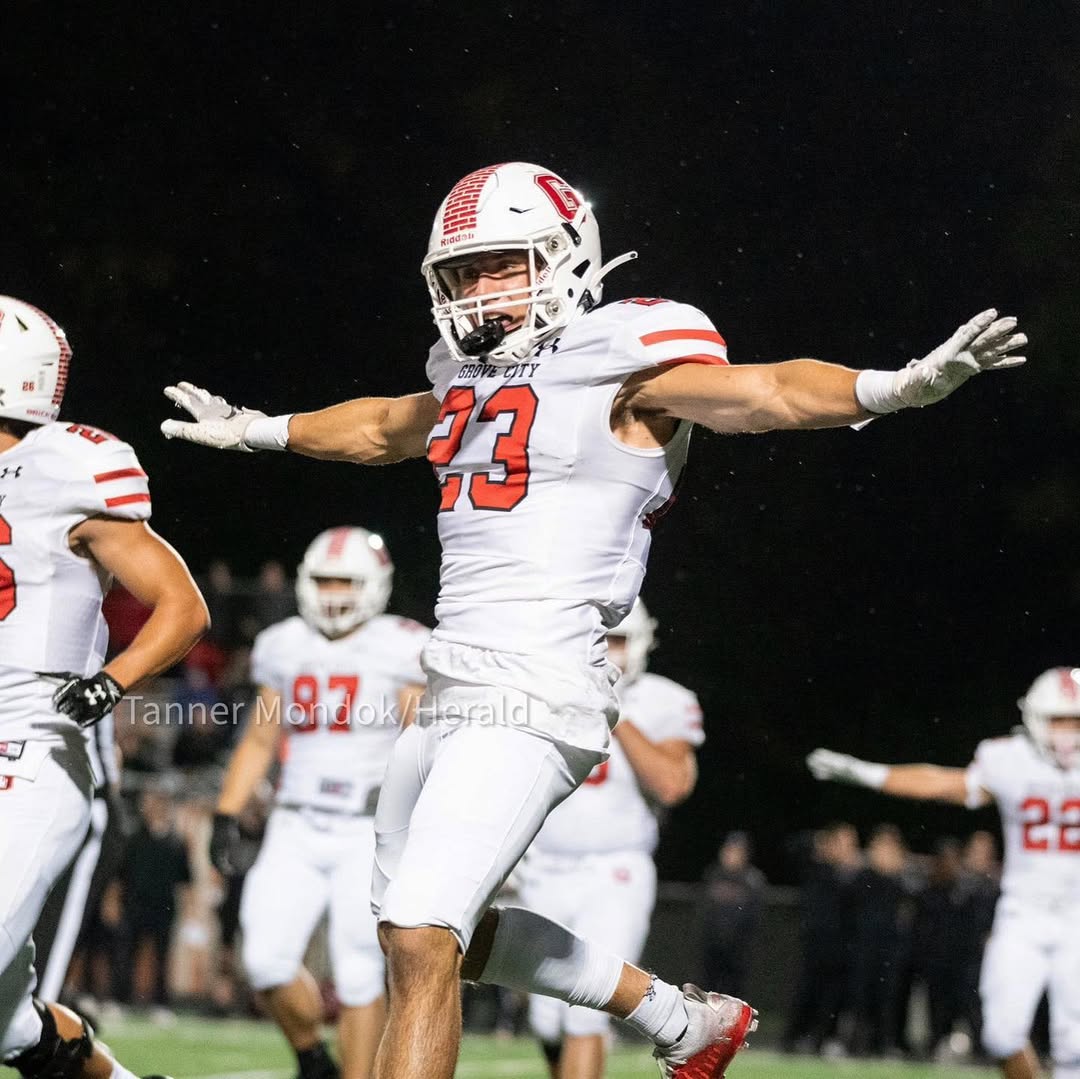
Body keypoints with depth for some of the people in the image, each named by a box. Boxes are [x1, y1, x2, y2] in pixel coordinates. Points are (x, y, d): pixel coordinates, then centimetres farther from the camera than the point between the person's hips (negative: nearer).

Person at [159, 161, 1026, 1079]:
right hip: (453, 692, 9)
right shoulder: (474, 371, 16)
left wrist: (902, 386, -38)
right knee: (427, 932, 21)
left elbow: (764, 392, -21)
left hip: (532, 703, -9)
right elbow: (384, 430, 37)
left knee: (421, 943, -17)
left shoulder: (621, 361, -6)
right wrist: (255, 431, 51)